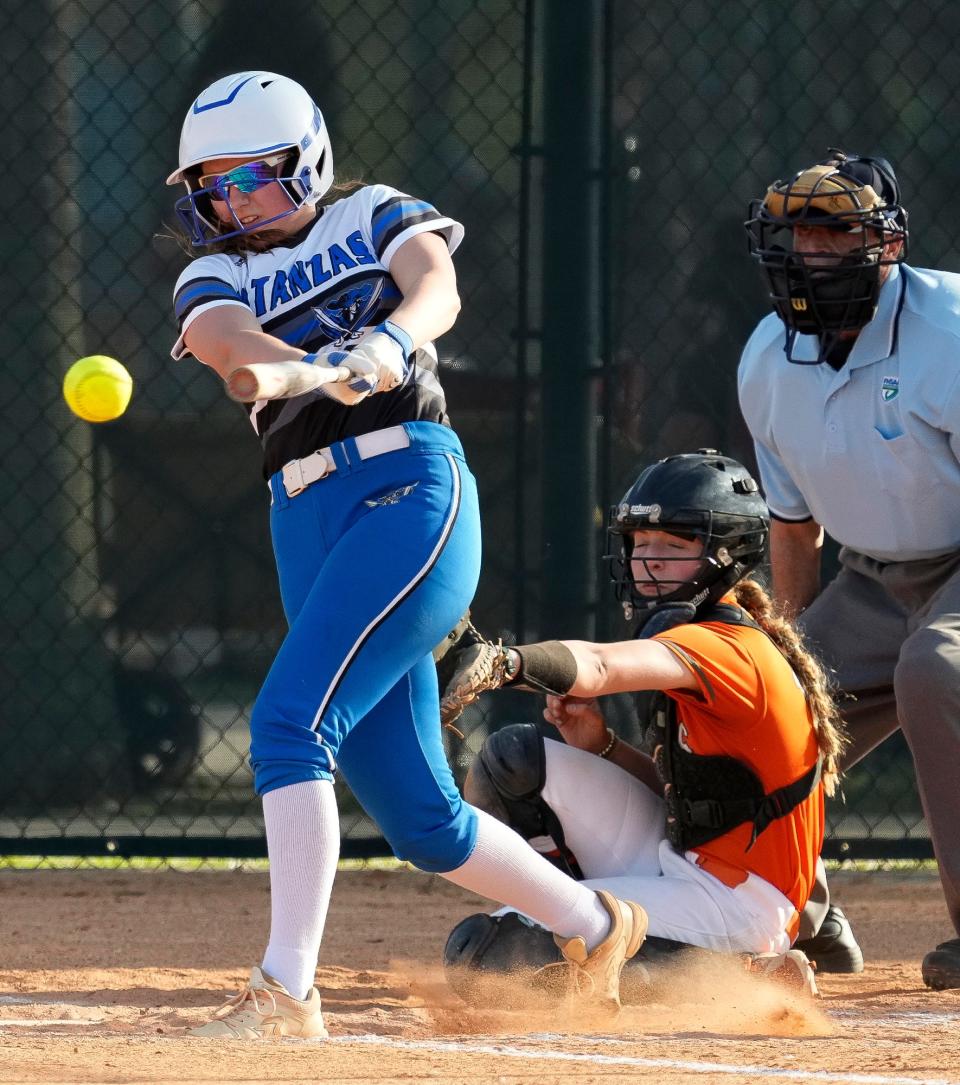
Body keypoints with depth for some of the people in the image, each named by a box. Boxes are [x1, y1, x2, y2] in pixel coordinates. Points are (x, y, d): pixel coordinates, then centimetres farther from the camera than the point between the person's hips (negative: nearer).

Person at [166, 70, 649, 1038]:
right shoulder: (211, 278, 18)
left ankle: (286, 992, -26)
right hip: (306, 523, 5)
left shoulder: (371, 217, 11)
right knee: (420, 819, 5)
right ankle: (593, 926, 26)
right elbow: (228, 339, -6)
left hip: (409, 487, -5)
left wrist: (390, 341, -34)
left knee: (288, 722, -22)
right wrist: (326, 366, -29)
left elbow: (436, 287, -10)